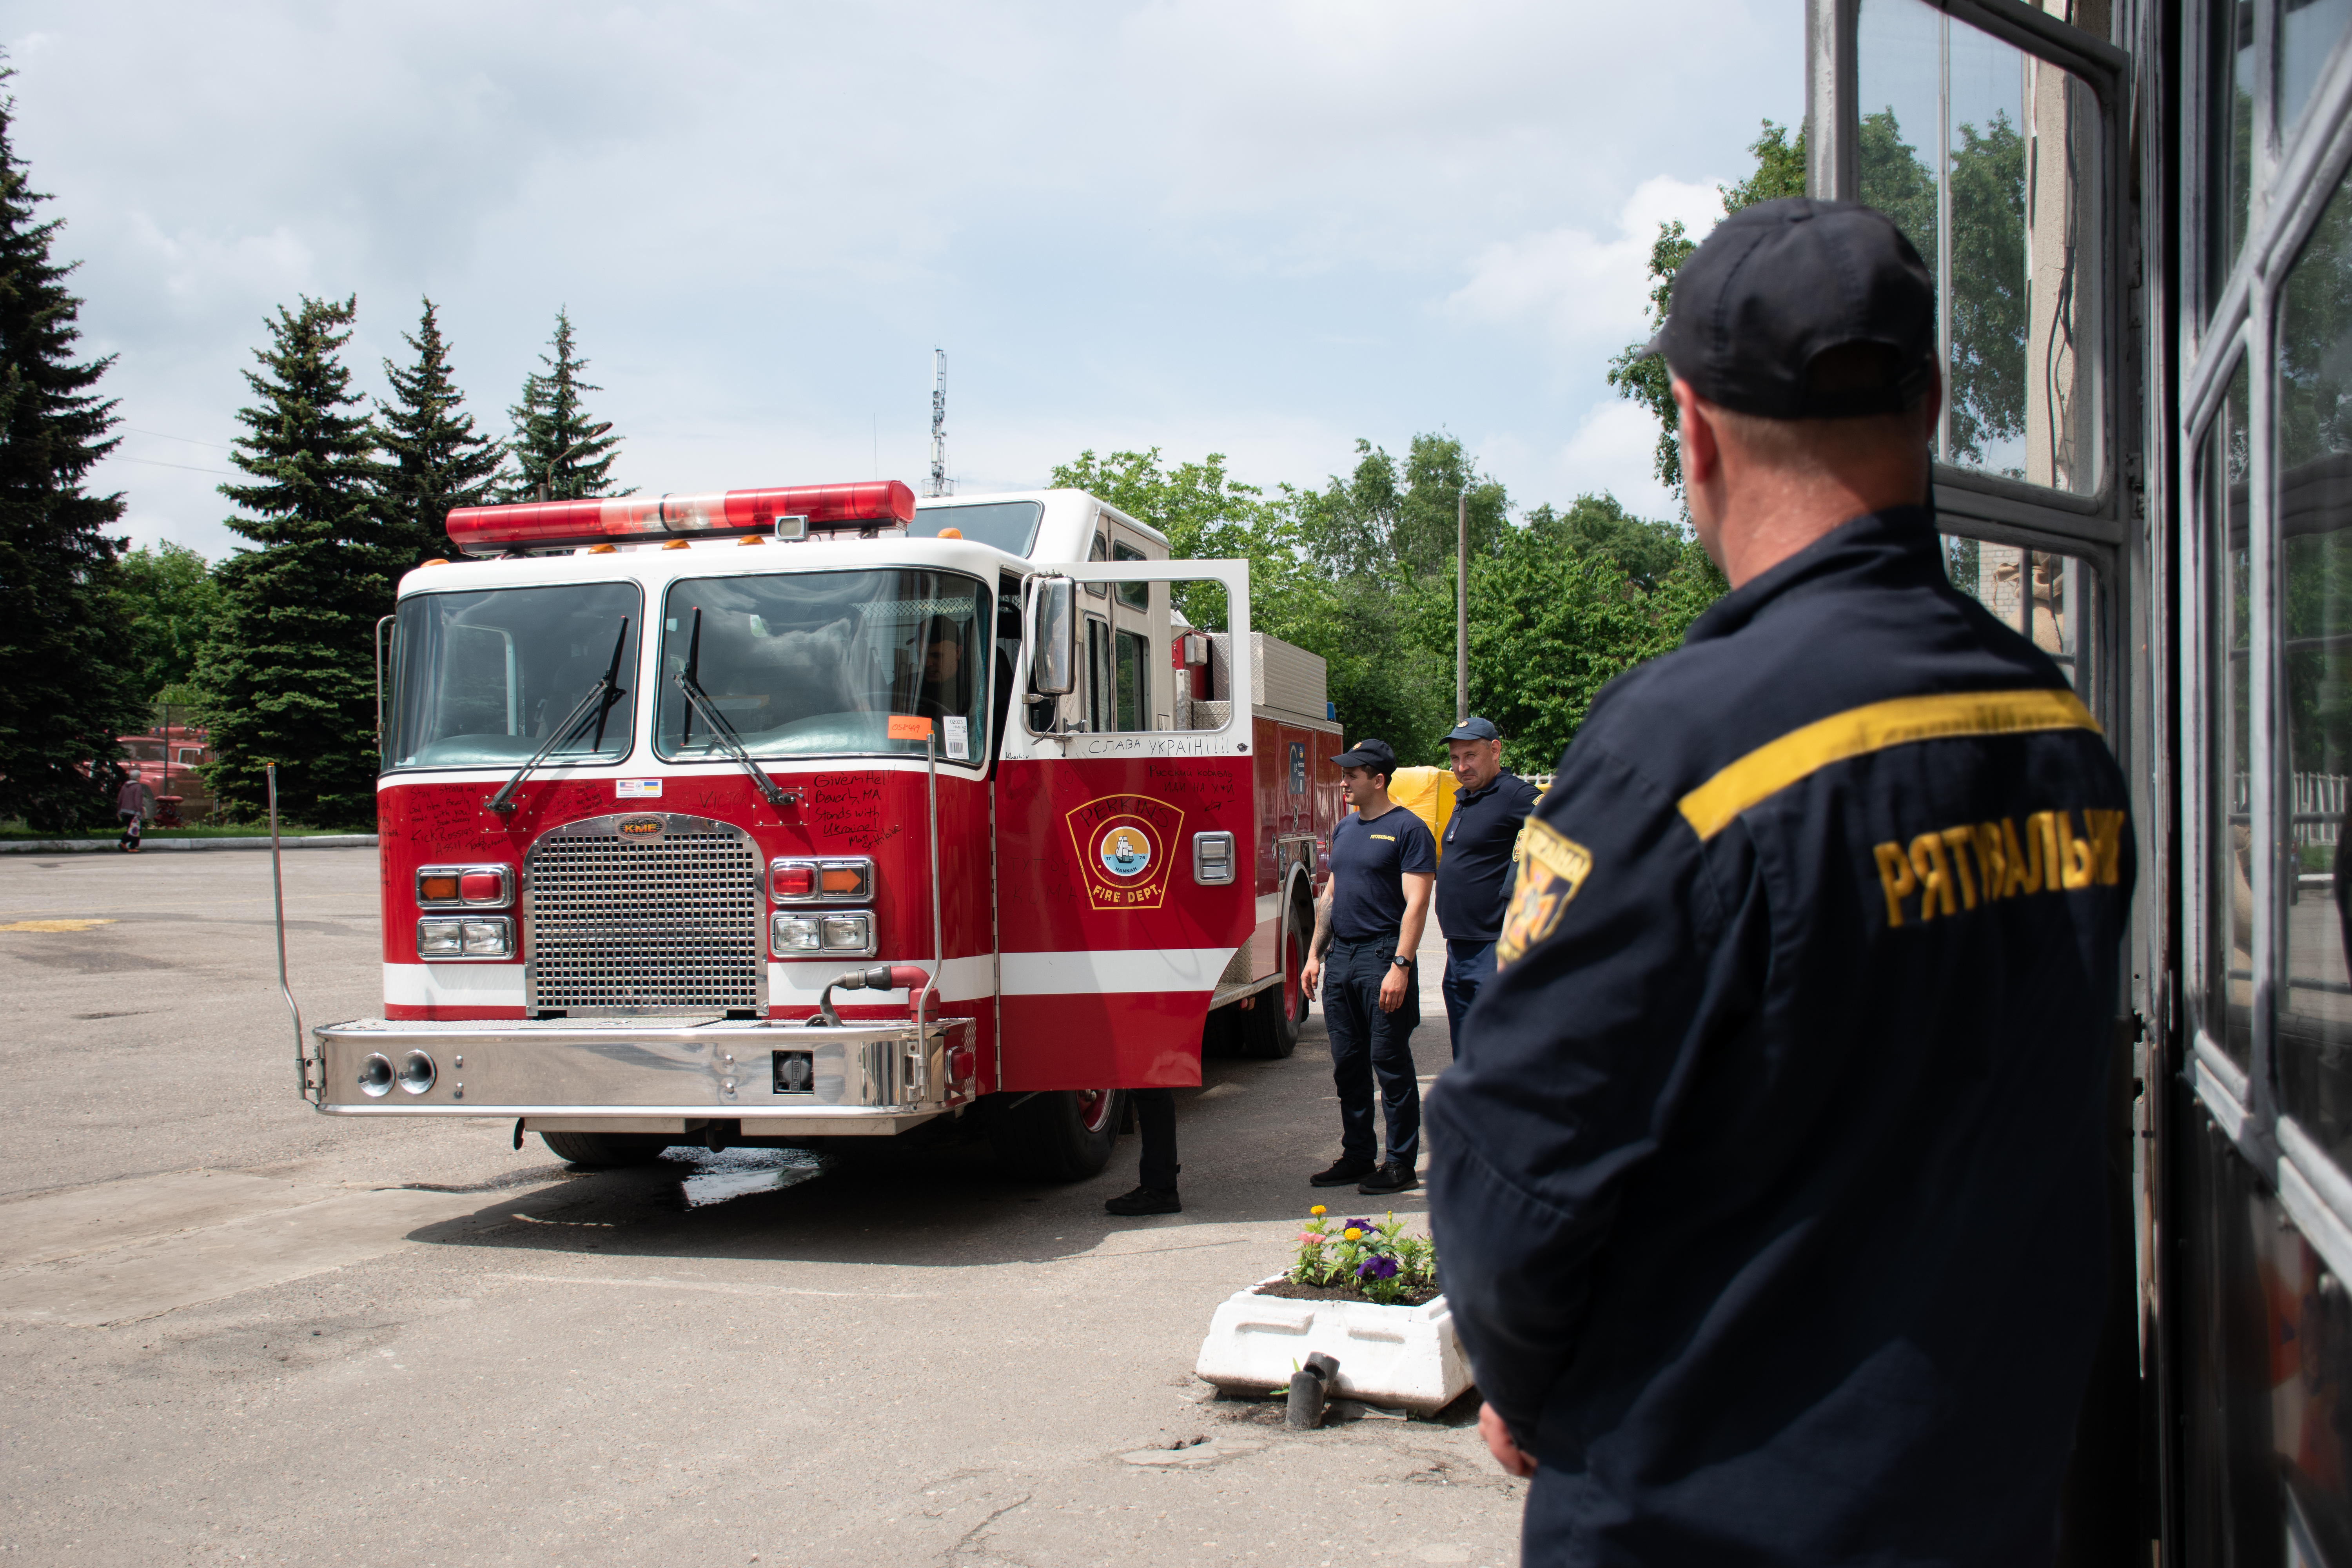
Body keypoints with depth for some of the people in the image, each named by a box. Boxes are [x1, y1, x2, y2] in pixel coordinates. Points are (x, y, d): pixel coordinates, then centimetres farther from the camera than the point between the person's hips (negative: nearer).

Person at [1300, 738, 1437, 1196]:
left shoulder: (1408, 829, -7)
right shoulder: (1346, 829, 16)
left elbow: (1416, 902, -13)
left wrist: (1401, 965, -20)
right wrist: (1316, 955, 16)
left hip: (1381, 959, -7)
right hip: (1341, 958, 7)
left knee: (1390, 1064, -3)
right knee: (1348, 1064, 11)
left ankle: (1402, 1164, 4)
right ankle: (1358, 1155, 21)